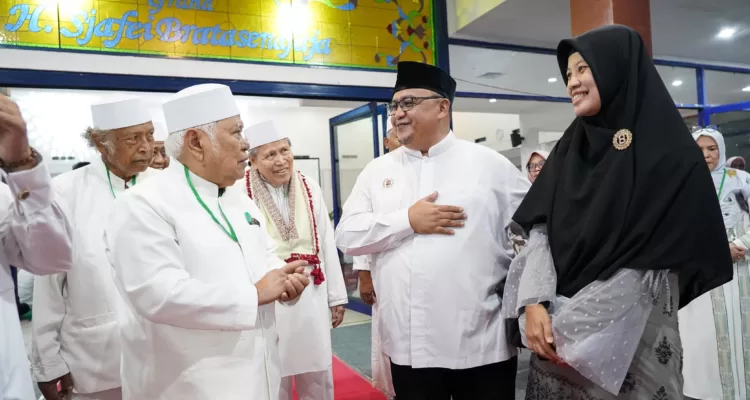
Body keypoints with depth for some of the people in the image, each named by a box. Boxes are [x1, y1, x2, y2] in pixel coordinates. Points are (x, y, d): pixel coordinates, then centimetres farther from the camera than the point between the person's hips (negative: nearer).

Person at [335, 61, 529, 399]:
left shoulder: (489, 163, 2)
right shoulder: (377, 170, 8)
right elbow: (347, 235, 1)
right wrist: (407, 220, -11)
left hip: (482, 342, -1)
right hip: (409, 345, 2)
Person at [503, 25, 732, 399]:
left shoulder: (670, 153, -7)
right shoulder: (569, 148, 6)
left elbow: (653, 259, -13)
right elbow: (540, 228, -1)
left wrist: (573, 326, -16)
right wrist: (534, 304, -16)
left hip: (630, 340, -4)